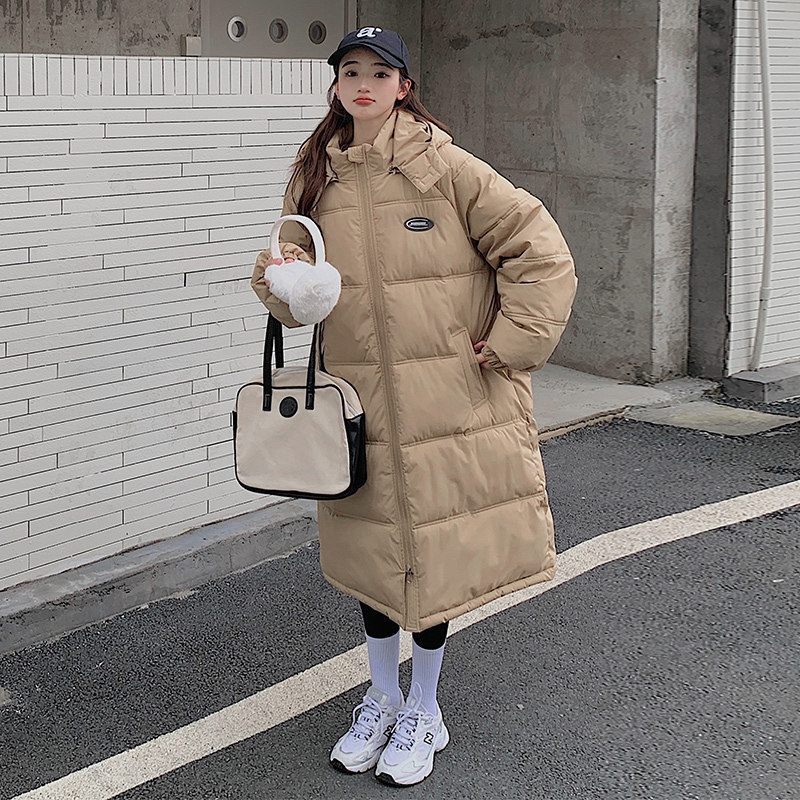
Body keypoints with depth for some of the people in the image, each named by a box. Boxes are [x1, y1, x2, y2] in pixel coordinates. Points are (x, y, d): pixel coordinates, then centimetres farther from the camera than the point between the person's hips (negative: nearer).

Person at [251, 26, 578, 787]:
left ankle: (423, 711, 25)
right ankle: (382, 698, 34)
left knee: (436, 553, 5)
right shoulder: (313, 179, 5)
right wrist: (280, 281, -12)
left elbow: (541, 253, -7)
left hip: (447, 401, -3)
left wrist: (509, 344, -9)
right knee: (371, 550, 13)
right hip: (359, 398, 4)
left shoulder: (446, 167, -8)